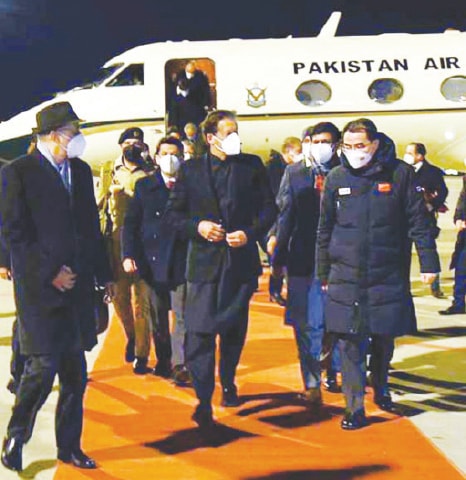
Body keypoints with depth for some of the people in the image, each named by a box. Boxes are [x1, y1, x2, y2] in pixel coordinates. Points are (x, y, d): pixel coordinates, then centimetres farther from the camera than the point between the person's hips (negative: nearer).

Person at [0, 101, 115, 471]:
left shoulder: (81, 171, 13)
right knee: (44, 366, -6)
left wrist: (104, 274, 16)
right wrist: (50, 272, -15)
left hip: (77, 286, 6)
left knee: (75, 373, 9)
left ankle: (69, 446, 23)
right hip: (41, 288, -6)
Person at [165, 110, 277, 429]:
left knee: (234, 329, 13)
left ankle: (228, 383, 36)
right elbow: (174, 213, 6)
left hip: (240, 259, 1)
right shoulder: (190, 170, 5)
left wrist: (250, 233, -11)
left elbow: (269, 209, 5)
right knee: (200, 331, -10)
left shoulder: (252, 166, 5)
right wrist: (197, 226, -12)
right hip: (204, 260, -1)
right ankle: (204, 400, -5)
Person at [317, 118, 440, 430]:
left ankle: (381, 389, 37)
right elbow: (325, 229, 8)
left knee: (385, 340, 13)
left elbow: (419, 221, 0)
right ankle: (355, 409, 7)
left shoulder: (400, 173, -3)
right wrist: (323, 273, 10)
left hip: (389, 276, 0)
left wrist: (428, 262, -4)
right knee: (351, 344, -1)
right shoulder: (337, 178, 2)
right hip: (346, 277, 1)